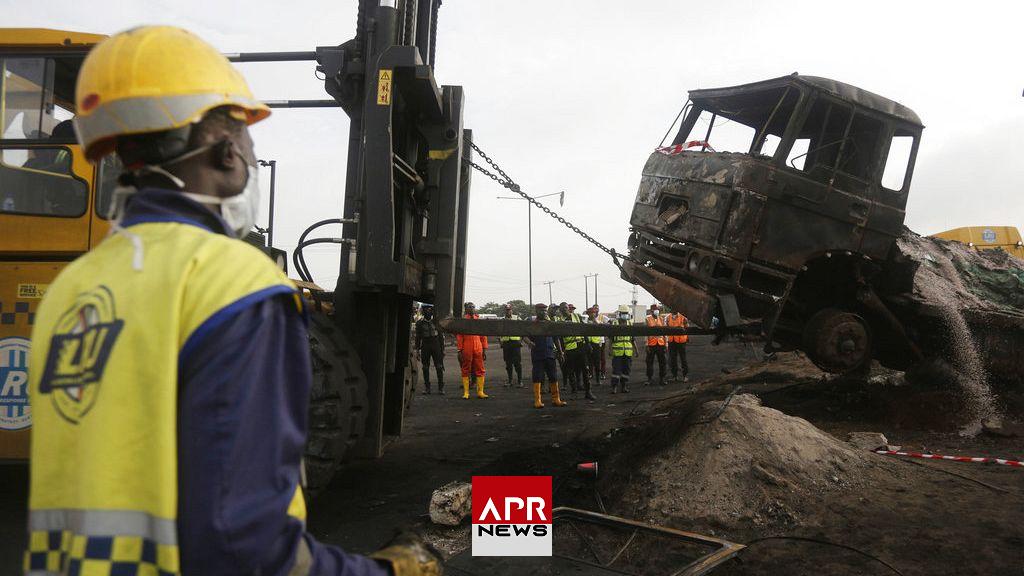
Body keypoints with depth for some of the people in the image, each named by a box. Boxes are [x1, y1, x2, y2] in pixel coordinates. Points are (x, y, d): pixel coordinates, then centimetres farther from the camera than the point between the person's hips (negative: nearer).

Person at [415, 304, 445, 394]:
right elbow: (418, 337, 9)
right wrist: (417, 350, 4)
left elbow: (441, 336, 5)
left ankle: (441, 388, 2)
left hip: (436, 346, -1)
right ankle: (426, 388, 13)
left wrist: (442, 349, 2)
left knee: (439, 368, -4)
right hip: (425, 347, 1)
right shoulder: (420, 322, 4)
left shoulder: (436, 321, 2)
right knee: (425, 368, 4)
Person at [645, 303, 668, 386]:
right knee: (650, 362, 2)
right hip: (651, 344, -3)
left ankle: (662, 378, 14)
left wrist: (666, 344, 8)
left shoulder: (662, 319, 10)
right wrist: (647, 345, -8)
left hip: (661, 343, 3)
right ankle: (650, 378, 12)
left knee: (662, 362, 5)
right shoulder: (648, 319, 0)